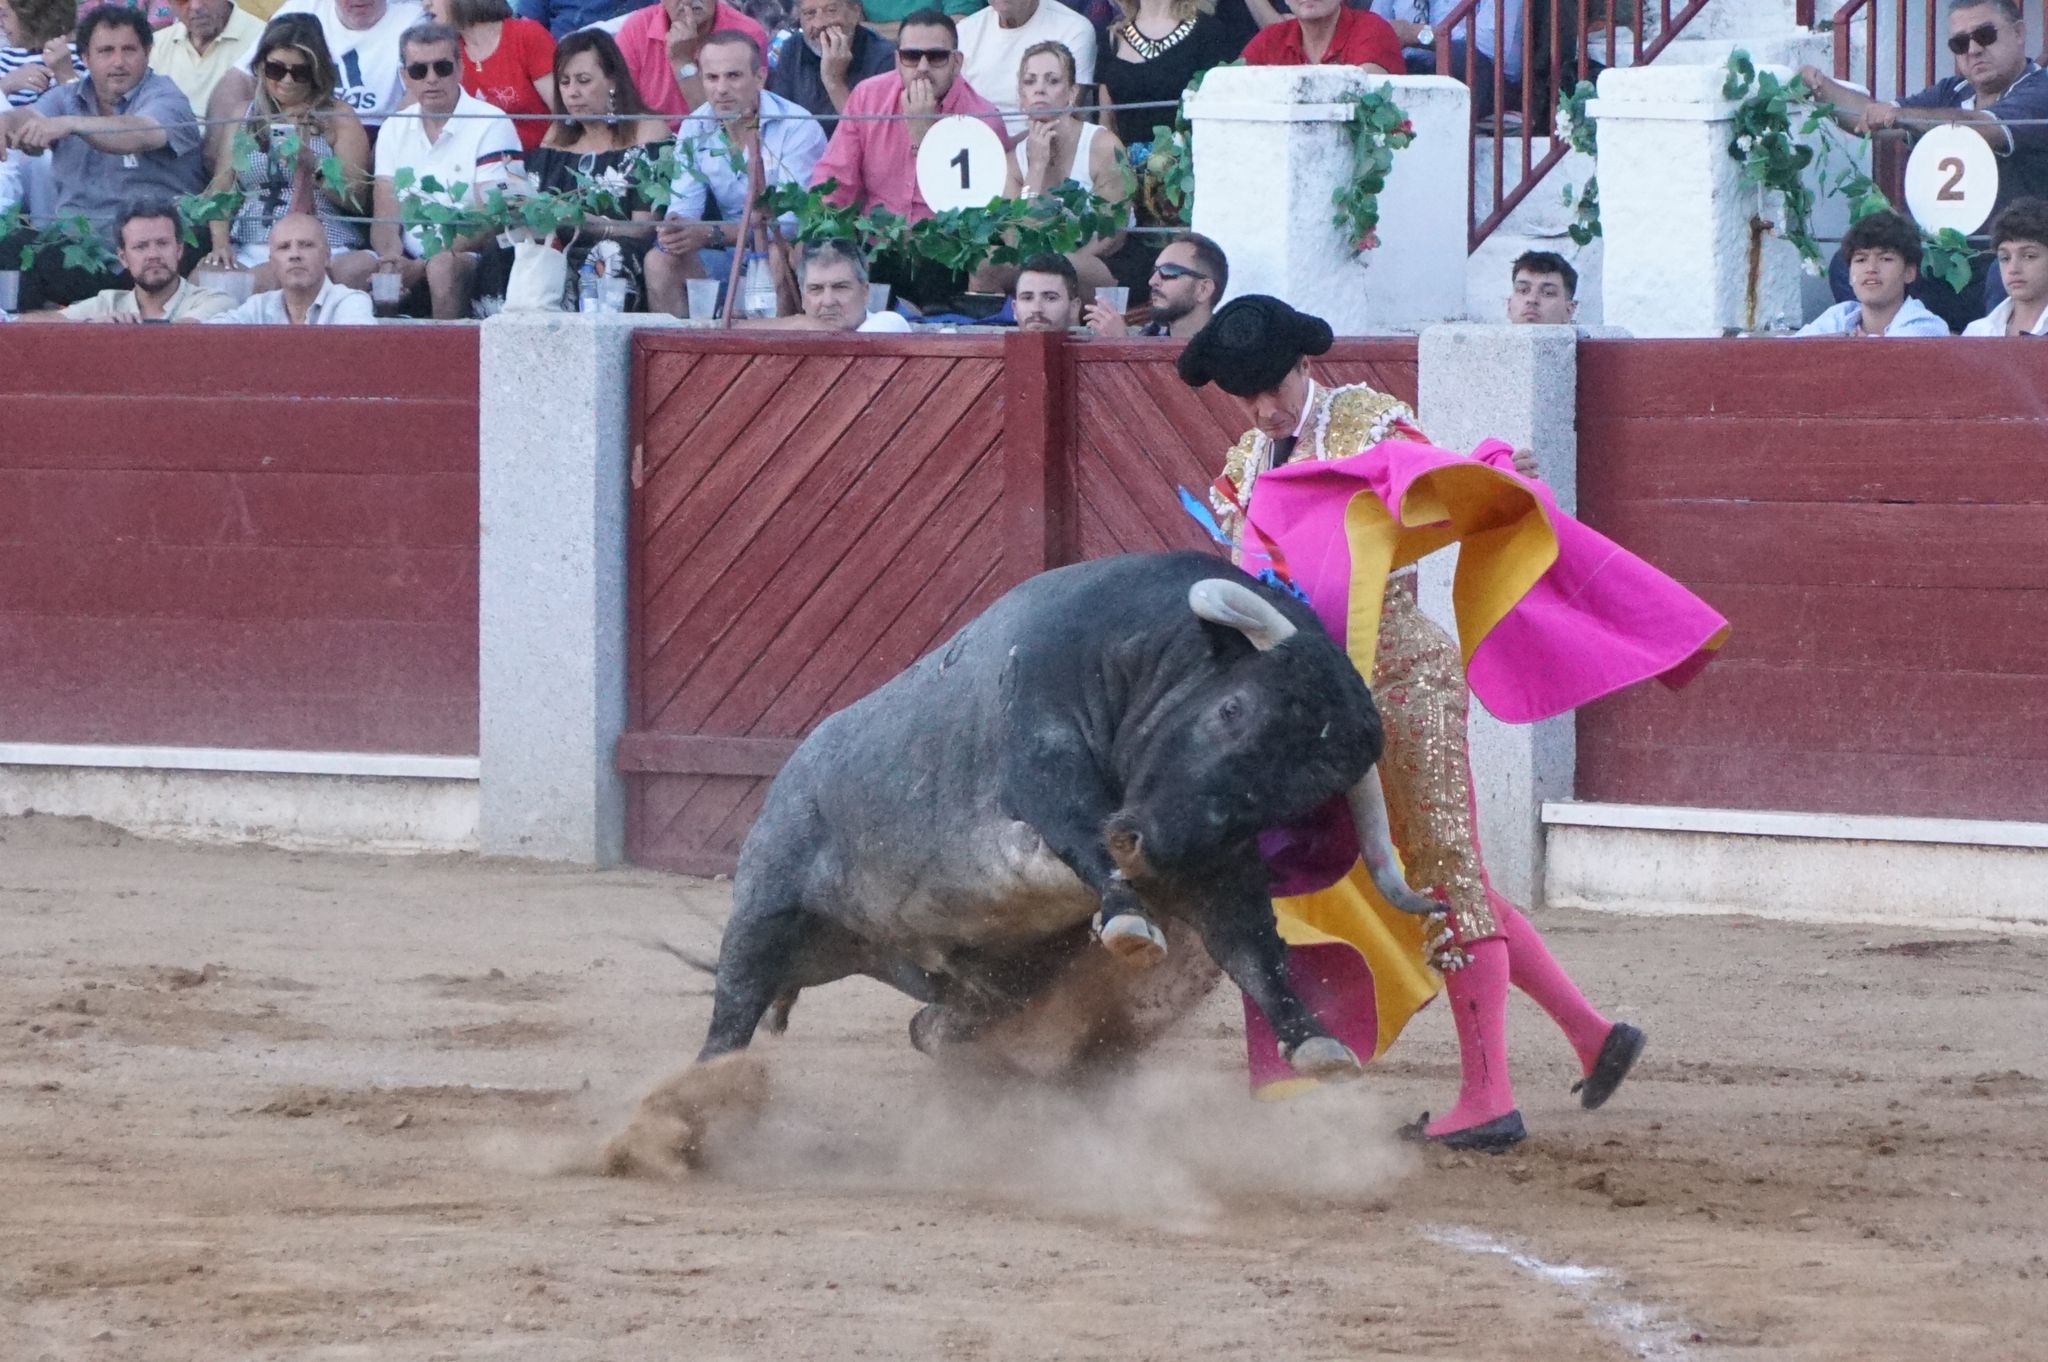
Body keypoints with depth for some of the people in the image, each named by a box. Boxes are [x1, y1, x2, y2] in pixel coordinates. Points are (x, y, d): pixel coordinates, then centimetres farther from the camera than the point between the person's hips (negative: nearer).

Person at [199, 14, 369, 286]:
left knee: (264, 282, -34)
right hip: (250, 250, 3)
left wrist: (312, 161, -15)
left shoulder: (339, 118, 9)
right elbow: (221, 189, 11)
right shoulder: (244, 115, 18)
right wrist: (221, 244, -6)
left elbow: (355, 199, 1)